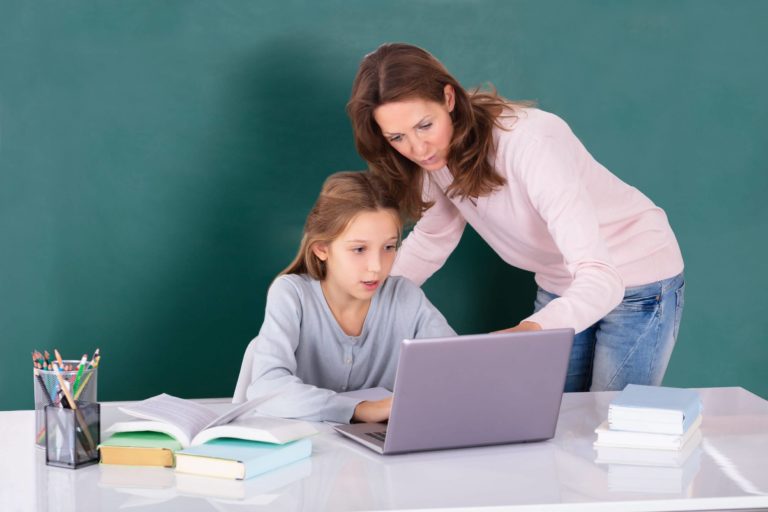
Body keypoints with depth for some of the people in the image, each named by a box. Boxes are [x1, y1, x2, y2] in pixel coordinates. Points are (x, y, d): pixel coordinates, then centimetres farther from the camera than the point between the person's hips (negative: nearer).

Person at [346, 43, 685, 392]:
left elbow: (600, 277, -41)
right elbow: (431, 241, 5)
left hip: (636, 282, -6)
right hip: (560, 286, 6)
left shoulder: (530, 143, -34)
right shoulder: (438, 151, -14)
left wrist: (535, 329, -59)